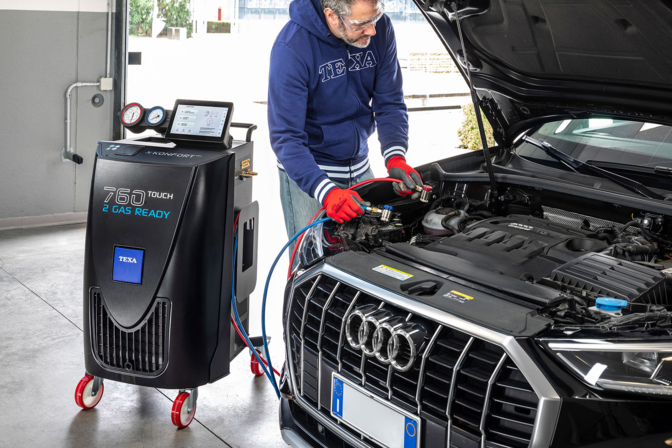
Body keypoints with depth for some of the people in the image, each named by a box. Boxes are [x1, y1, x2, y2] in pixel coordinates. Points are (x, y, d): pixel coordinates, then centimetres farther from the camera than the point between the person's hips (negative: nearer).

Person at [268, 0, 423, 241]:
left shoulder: (380, 29, -10)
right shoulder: (291, 48, -24)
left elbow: (390, 104, -3)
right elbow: (286, 137, -25)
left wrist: (396, 158, -21)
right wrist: (325, 191, -38)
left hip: (360, 167, 5)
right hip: (306, 172, -4)